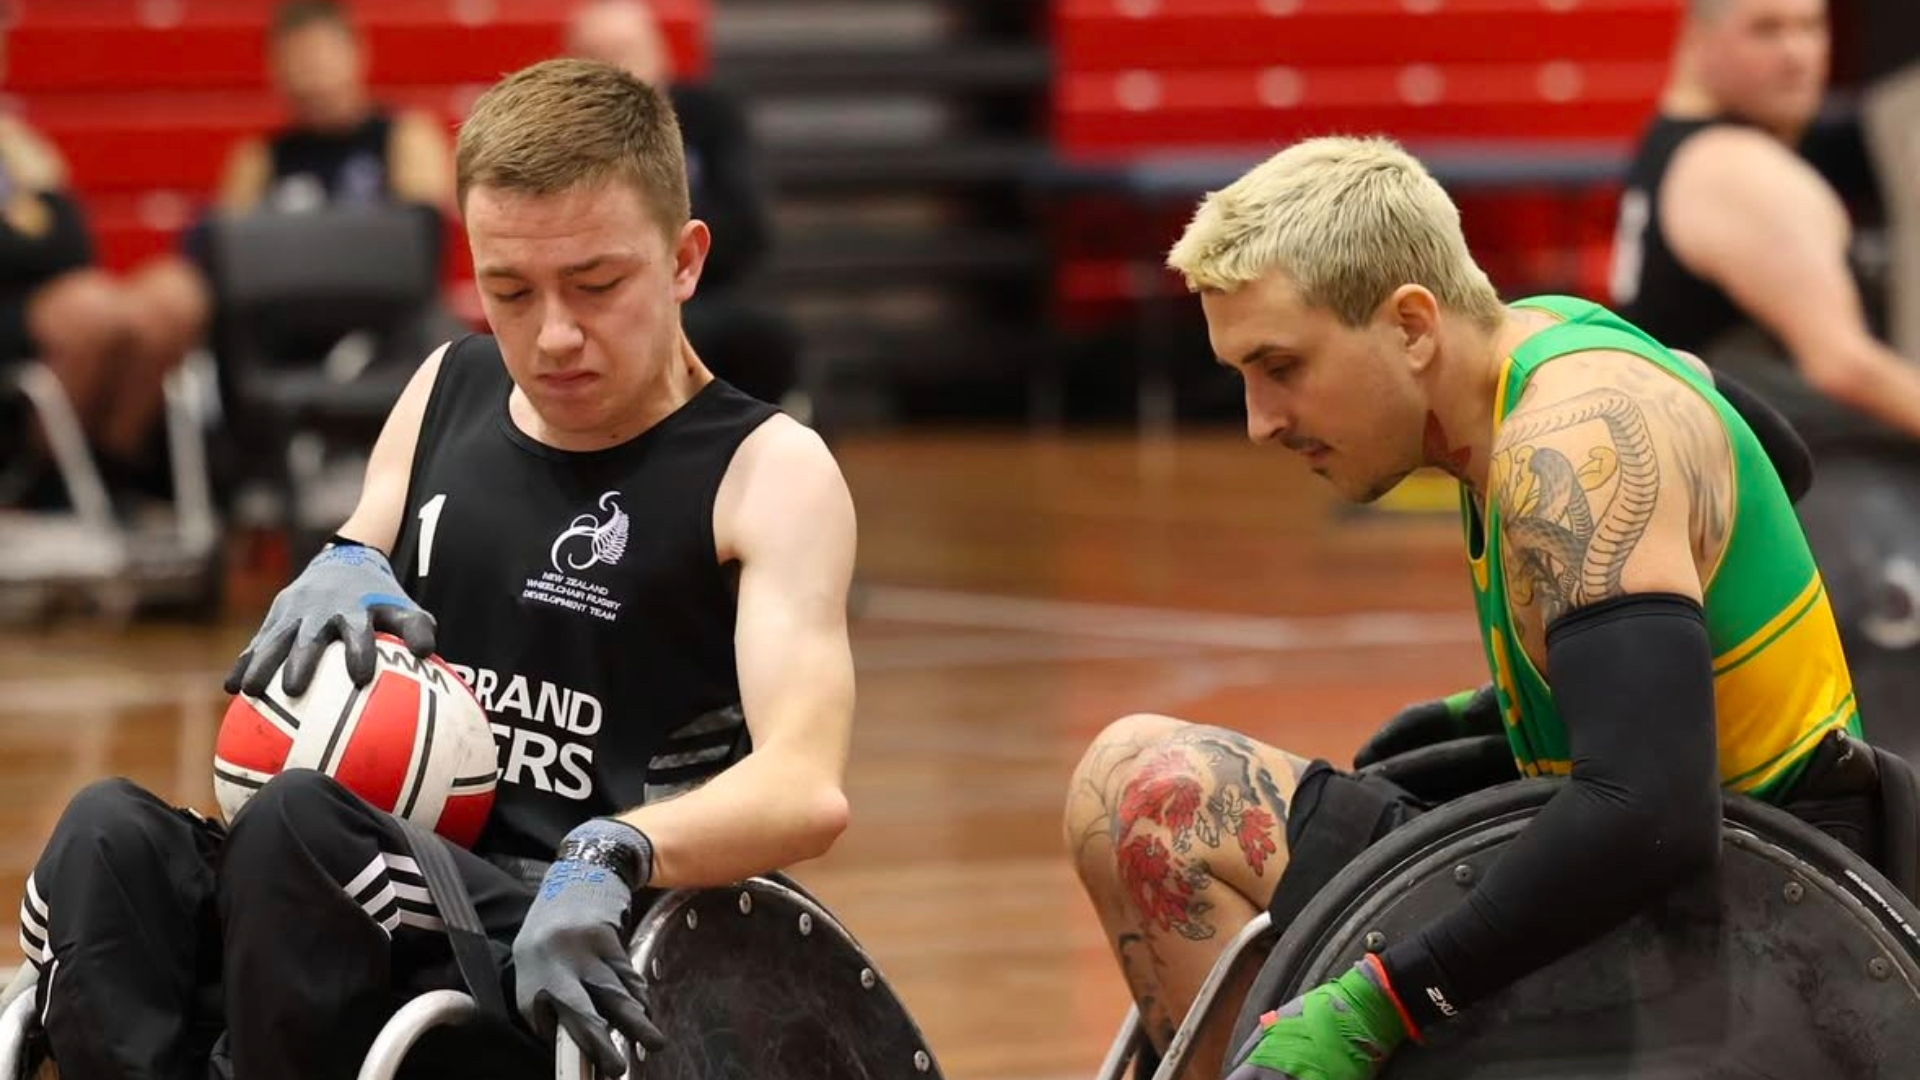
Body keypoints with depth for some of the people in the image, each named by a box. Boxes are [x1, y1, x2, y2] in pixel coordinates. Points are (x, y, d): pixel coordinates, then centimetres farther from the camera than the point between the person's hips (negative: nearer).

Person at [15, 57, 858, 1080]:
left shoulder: (768, 473, 0)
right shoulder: (450, 389, 17)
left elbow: (806, 789, -15)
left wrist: (612, 856, -36)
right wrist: (344, 568, -1)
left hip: (571, 966, -6)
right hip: (388, 919, 6)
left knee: (299, 826, -34)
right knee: (109, 838, -25)